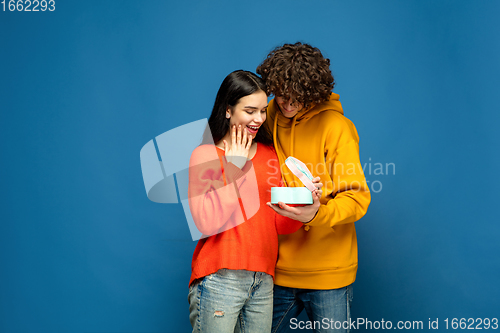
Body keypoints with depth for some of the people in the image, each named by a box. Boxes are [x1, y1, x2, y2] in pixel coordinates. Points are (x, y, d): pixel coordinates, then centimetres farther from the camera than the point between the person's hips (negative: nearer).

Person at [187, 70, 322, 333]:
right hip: (219, 279, -4)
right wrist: (234, 168, -11)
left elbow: (280, 225, 9)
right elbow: (206, 222, -17)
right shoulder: (205, 154, -2)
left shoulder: (269, 154, 11)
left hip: (263, 281, 5)